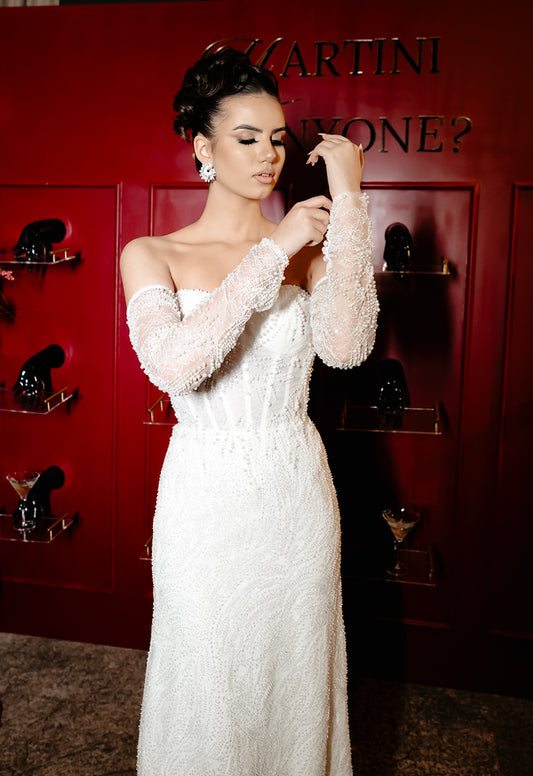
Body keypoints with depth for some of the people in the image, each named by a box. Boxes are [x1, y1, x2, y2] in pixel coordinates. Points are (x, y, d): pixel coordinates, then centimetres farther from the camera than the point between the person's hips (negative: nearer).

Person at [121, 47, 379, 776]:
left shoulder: (309, 247, 1)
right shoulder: (151, 255, -5)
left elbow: (345, 346, -19)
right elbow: (172, 363, -25)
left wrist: (348, 203, -19)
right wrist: (273, 250, -23)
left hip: (296, 490, 2)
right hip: (205, 493, -2)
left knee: (295, 669, 19)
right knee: (207, 677, 15)